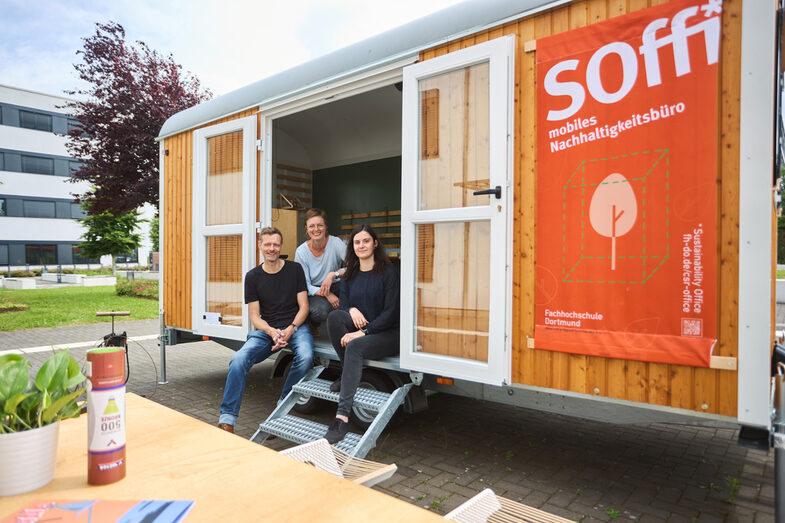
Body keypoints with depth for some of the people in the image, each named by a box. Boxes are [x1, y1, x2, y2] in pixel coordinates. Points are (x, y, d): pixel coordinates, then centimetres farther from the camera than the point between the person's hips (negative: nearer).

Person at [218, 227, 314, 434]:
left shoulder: (295, 269, 4)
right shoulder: (253, 276, 7)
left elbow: (303, 307, 2)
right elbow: (255, 317, 4)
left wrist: (290, 329, -15)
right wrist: (272, 332, -17)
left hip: (295, 326, -1)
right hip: (266, 329, 2)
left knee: (305, 357, -32)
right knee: (239, 359, -25)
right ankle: (227, 421, -17)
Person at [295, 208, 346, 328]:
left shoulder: (335, 242, -10)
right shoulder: (301, 252, -9)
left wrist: (334, 274, -32)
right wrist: (327, 295, -25)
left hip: (335, 287, 1)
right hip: (314, 292, -1)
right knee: (320, 310, -35)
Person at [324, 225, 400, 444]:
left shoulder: (388, 272, -5)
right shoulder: (350, 275, 14)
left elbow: (391, 312, -12)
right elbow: (344, 304, 10)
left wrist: (363, 332, -20)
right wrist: (352, 310, -15)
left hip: (387, 333, -5)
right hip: (358, 330, 5)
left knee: (355, 346, -34)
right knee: (335, 315, -24)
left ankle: (342, 416, -37)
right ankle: (348, 374, -10)